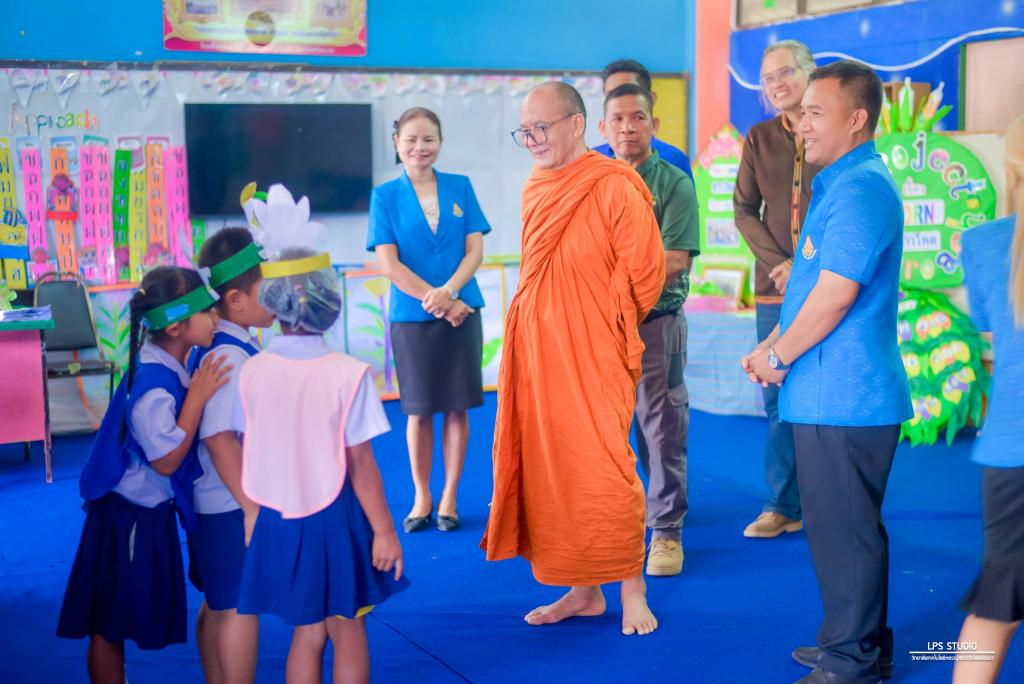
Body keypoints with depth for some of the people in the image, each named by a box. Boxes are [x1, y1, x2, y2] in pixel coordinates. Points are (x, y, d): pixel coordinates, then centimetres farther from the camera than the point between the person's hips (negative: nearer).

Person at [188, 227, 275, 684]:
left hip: (220, 501, 9)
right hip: (234, 505, -9)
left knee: (218, 604, 18)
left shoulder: (222, 344, 6)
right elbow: (218, 438, -27)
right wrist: (251, 507, -24)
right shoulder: (231, 356, -22)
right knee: (240, 607, 1)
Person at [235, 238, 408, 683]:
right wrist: (384, 531, -5)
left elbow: (247, 456, 1)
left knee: (307, 633, 17)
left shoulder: (253, 371, -6)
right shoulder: (348, 374, -15)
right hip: (334, 518, -3)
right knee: (348, 634, 13)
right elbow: (361, 465, -13)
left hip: (278, 520, 3)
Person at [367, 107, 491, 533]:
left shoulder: (460, 188, 4)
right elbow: (389, 263, -7)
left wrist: (448, 291, -17)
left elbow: (475, 250, 0)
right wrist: (438, 302, -14)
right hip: (411, 317, -1)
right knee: (419, 411, 5)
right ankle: (421, 496, 18)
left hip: (461, 312, 1)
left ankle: (449, 496, 15)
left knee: (457, 408, 4)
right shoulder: (386, 196, 0)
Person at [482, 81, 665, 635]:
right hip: (536, 353, 7)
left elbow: (643, 271, -10)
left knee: (602, 470, -6)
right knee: (549, 468, 9)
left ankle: (631, 592, 8)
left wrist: (601, 325, 3)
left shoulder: (615, 188, -11)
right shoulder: (535, 191, 12)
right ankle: (583, 591, 20)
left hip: (592, 357, -7)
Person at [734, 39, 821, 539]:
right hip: (775, 286, 3)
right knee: (778, 396, 4)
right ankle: (783, 505, 13)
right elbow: (744, 210, 8)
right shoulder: (759, 139, 11)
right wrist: (779, 264, -7)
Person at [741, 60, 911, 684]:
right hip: (834, 393, 10)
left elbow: (836, 294, -23)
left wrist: (780, 356, -11)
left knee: (846, 532, -2)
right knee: (842, 526, 18)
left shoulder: (860, 189, -17)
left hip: (845, 397, -10)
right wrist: (773, 346, 11)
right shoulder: (841, 184, 16)